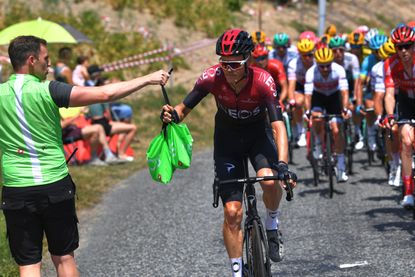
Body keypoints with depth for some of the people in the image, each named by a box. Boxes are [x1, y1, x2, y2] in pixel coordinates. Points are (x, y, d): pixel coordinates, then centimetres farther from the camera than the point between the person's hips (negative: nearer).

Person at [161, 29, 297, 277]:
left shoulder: (263, 81, -30)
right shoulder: (211, 78, -25)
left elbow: (278, 126, -36)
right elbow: (185, 107, -15)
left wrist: (282, 164, -50)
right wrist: (173, 115, -40)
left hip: (258, 135, -1)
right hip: (227, 139, 1)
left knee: (269, 181, -32)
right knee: (232, 212, -5)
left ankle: (272, 223, 0)